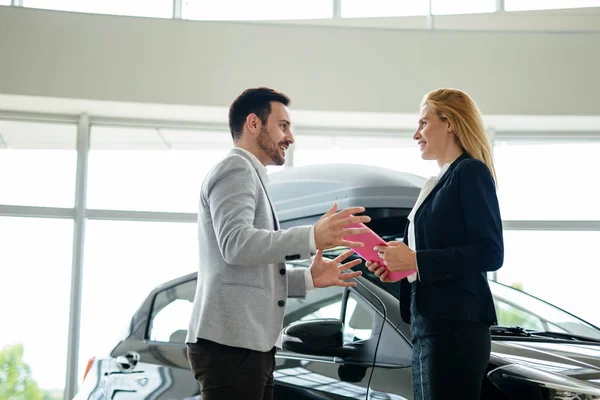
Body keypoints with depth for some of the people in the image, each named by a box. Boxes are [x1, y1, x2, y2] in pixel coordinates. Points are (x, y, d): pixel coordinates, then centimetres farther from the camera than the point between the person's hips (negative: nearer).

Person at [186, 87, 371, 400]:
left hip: (249, 344, 10)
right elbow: (235, 245, -20)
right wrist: (312, 238, -28)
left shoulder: (249, 176, 27)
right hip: (230, 343, -10)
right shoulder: (235, 170, -4)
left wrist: (308, 278, 15)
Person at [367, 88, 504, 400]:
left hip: (454, 325, -9)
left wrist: (416, 260, -17)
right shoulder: (437, 183, 19)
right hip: (427, 325, 9)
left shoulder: (471, 172, -7)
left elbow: (490, 254, -16)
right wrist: (398, 260, 5)